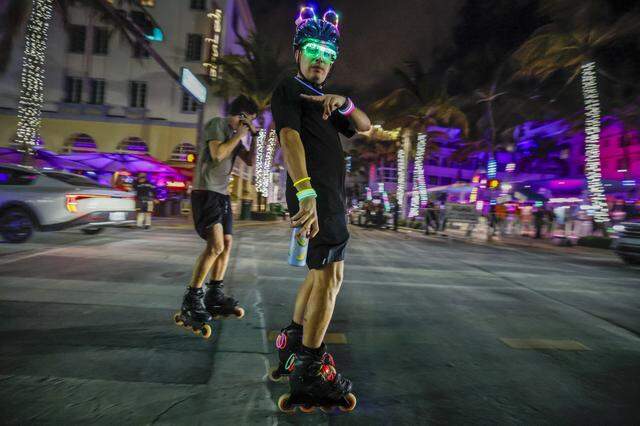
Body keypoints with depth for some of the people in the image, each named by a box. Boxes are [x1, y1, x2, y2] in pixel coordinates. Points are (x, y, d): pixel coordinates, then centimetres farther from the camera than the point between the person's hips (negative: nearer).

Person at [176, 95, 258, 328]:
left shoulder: (234, 134, 19)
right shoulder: (217, 123, -4)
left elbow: (250, 161, 18)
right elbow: (217, 154, -18)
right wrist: (239, 135, -8)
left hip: (222, 194, 9)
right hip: (206, 192, -9)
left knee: (227, 244, 6)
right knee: (216, 245, -19)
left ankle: (214, 295, 14)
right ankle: (192, 298, -8)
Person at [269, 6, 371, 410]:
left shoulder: (325, 99, 25)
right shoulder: (289, 89, 0)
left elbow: (364, 126, 14)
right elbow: (289, 136, -19)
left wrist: (343, 102, -8)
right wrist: (306, 192, -33)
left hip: (331, 194, 9)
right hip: (314, 194, -9)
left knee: (321, 271, 15)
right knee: (330, 275, -13)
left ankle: (293, 340, 28)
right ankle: (309, 373, -3)